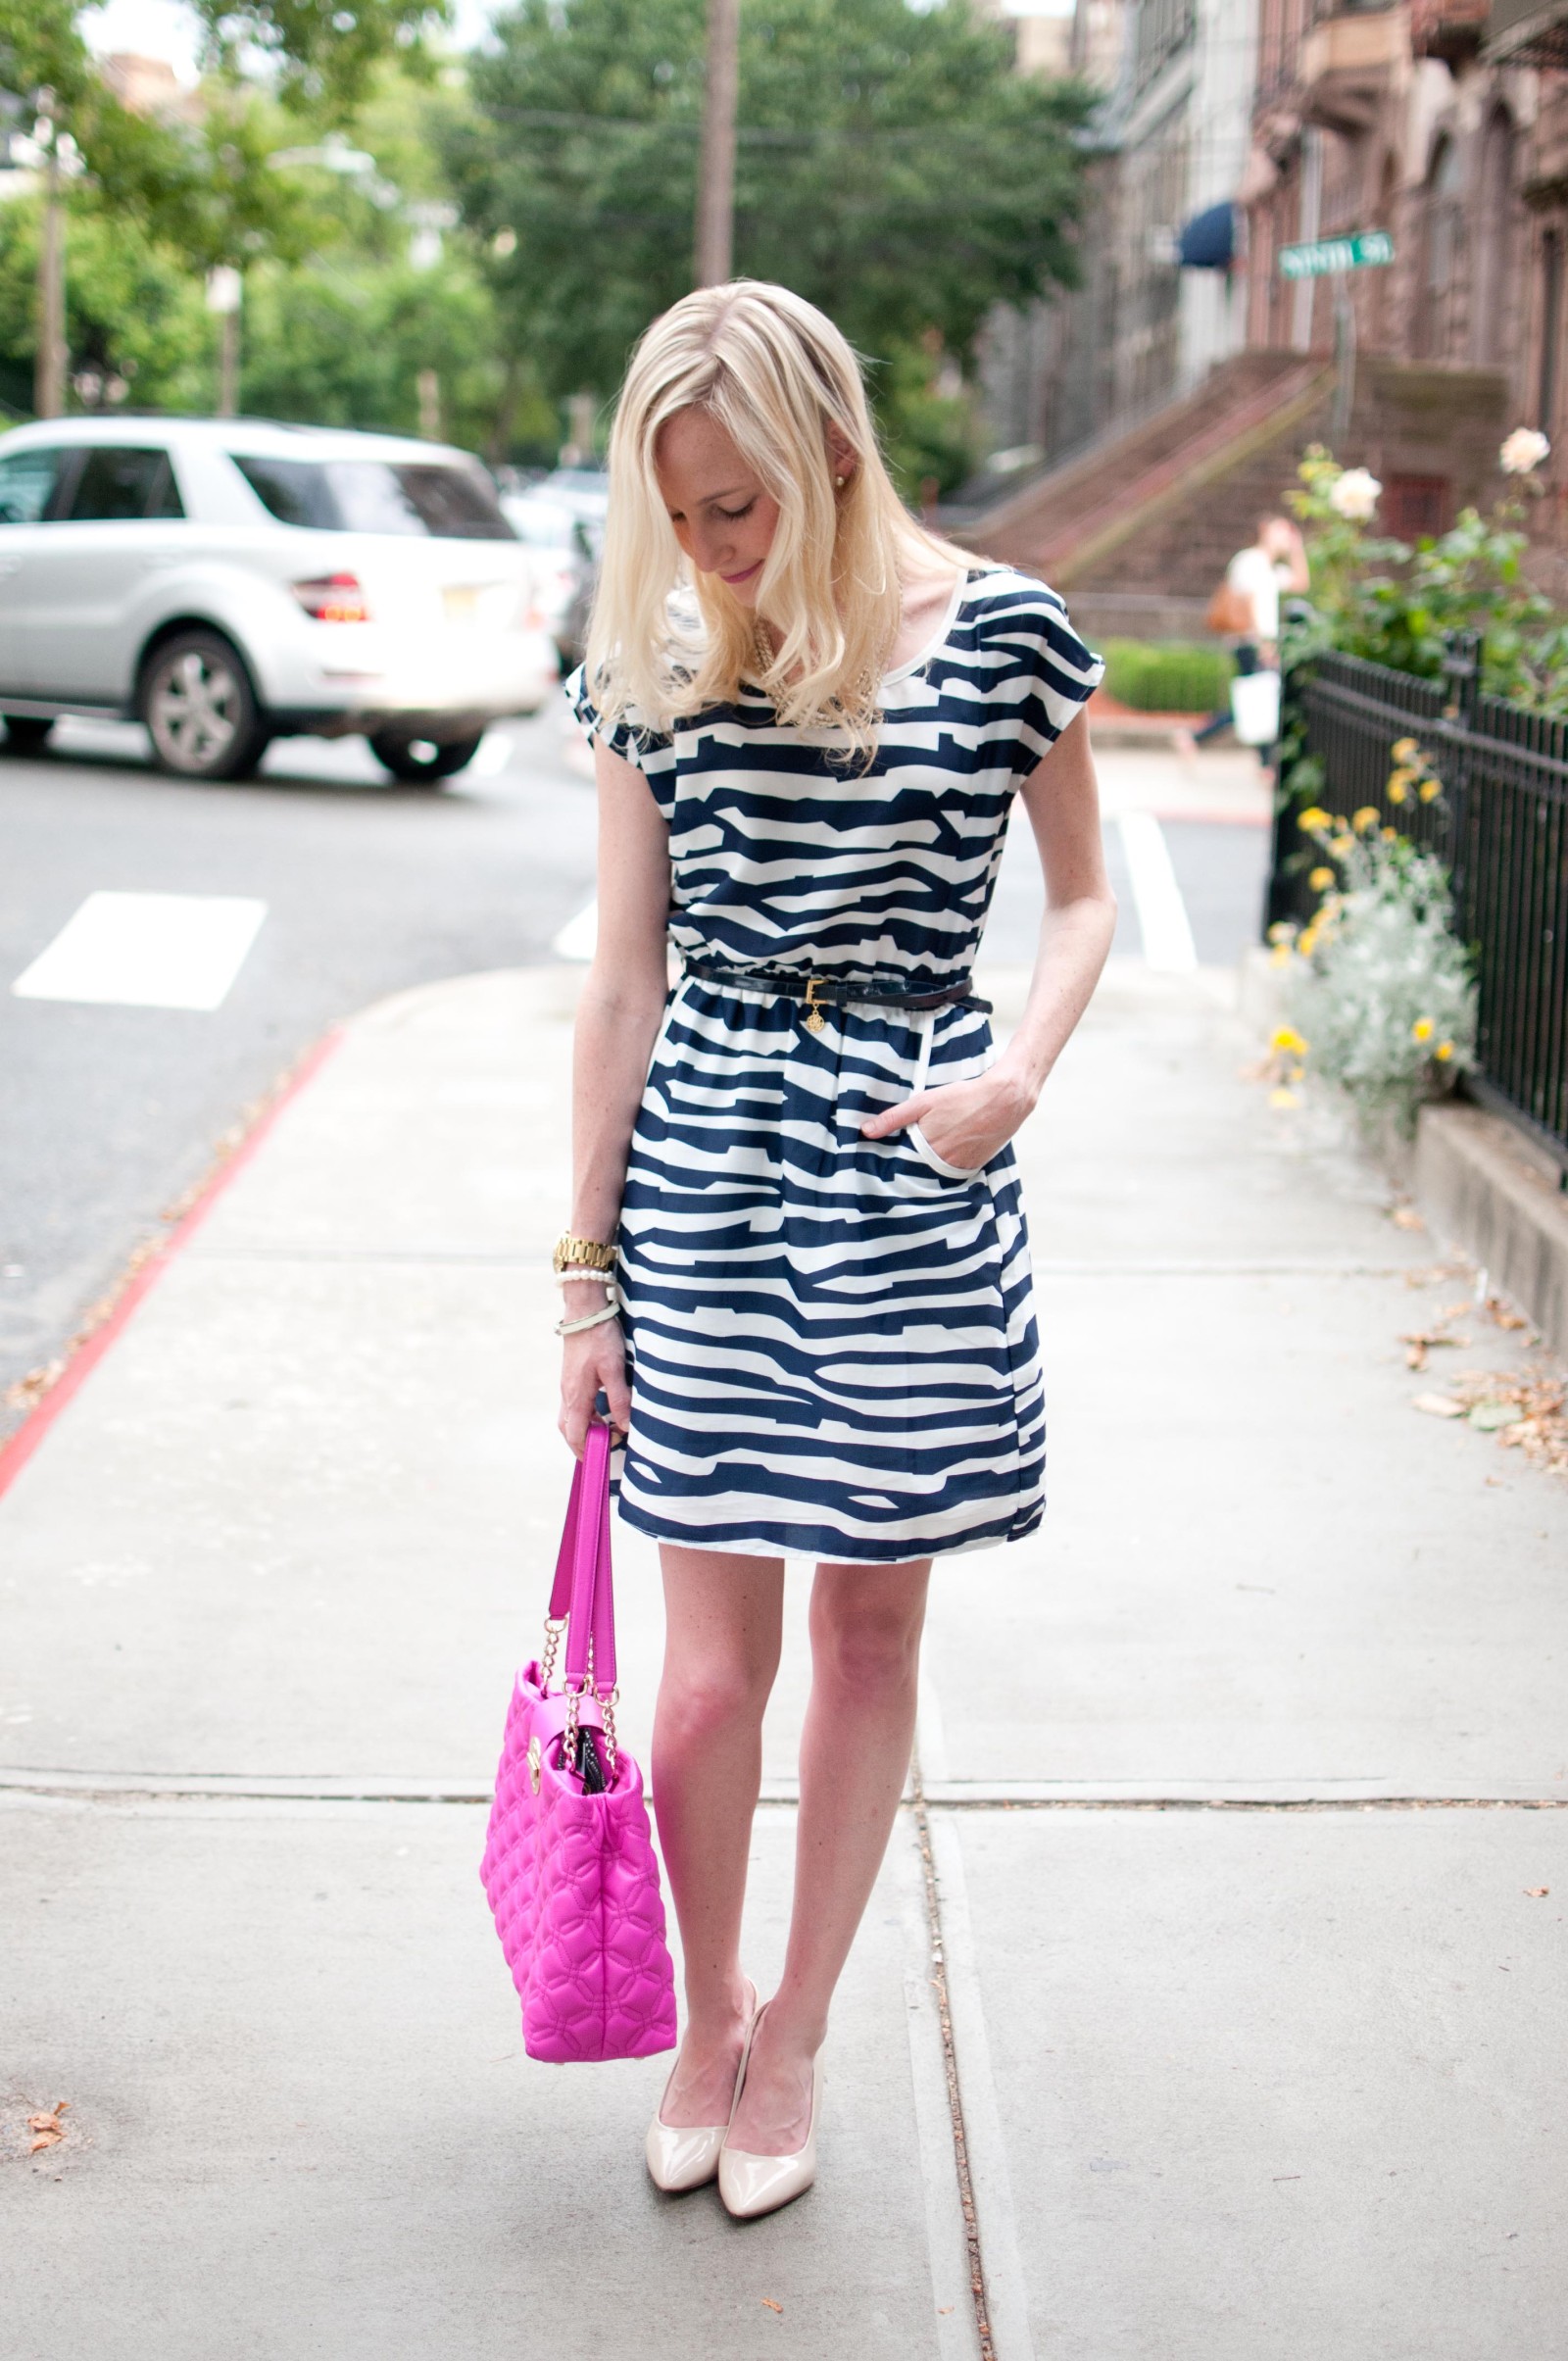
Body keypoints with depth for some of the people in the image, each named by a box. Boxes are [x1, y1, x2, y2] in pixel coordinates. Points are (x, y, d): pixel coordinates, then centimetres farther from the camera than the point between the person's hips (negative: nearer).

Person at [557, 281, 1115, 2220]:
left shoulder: (996, 636, -5)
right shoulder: (654, 666, 0)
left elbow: (1084, 891, 8)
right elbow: (624, 980, 4)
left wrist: (1020, 1072, -13)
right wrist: (587, 1270, 5)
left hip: (912, 1179, -1)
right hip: (699, 1165, 1)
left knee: (870, 1632, 9)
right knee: (715, 1660, 2)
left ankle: (794, 2035, 29)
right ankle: (704, 2020, 28)